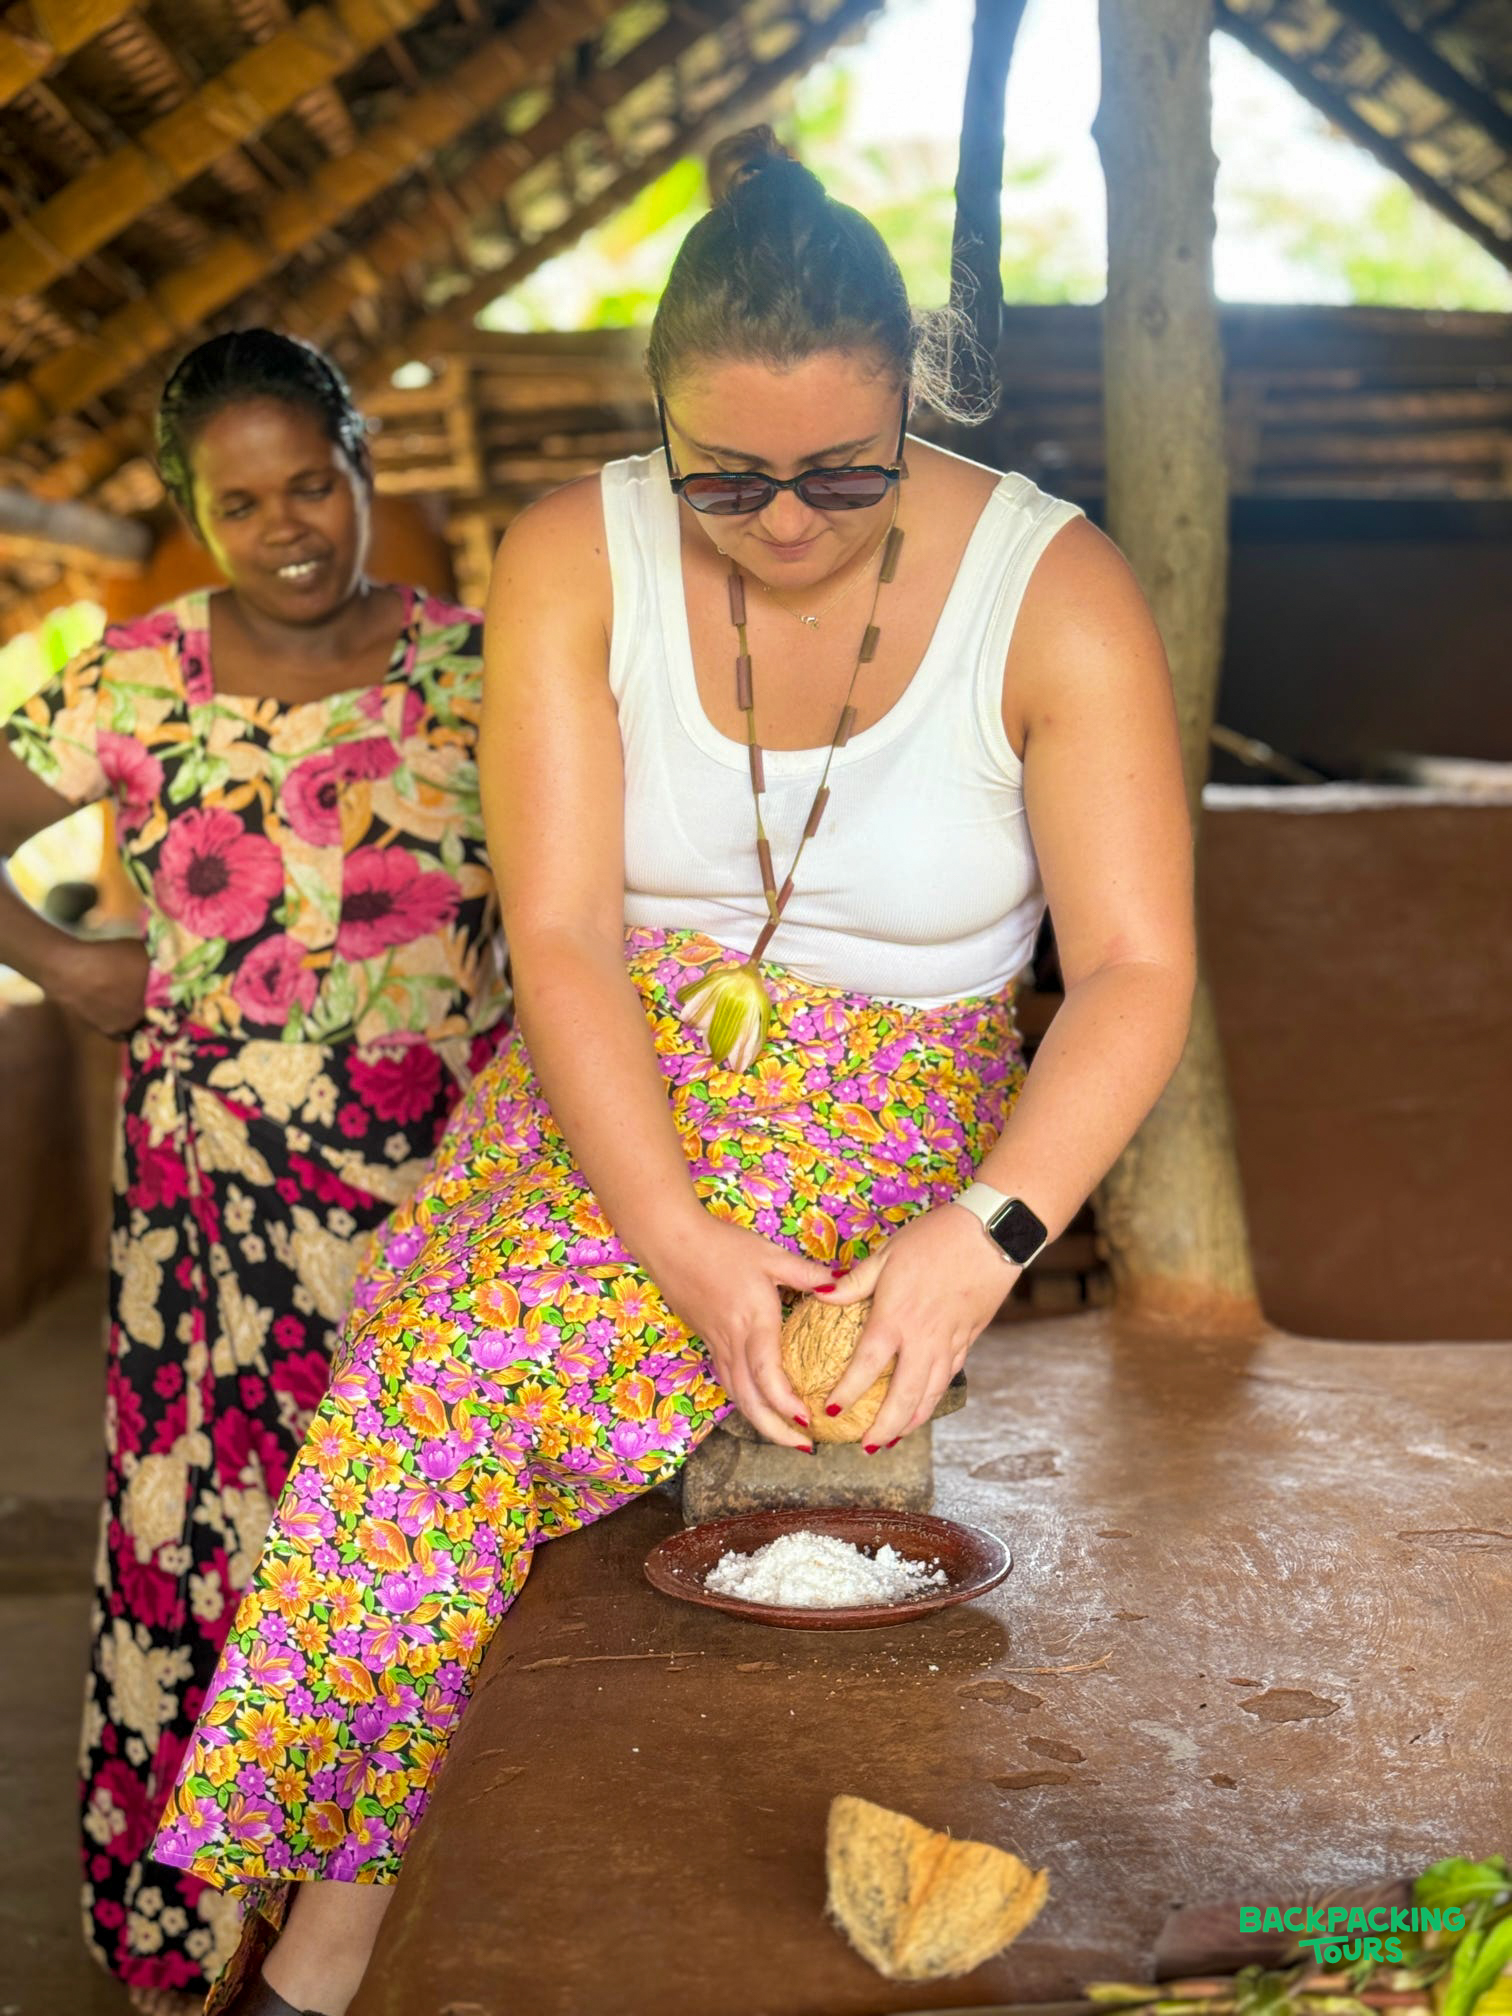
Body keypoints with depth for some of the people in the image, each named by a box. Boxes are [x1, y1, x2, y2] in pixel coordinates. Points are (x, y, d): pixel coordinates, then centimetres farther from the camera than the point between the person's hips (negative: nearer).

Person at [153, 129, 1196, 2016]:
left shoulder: (1056, 593, -11)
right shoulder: (575, 558, -6)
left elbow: (1139, 970, -13)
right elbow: (559, 937, -12)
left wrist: (985, 1238, -28)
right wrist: (678, 1236, -25)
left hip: (890, 1118, -2)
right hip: (611, 1084, 3)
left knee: (479, 1358, -26)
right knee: (434, 1345, -26)